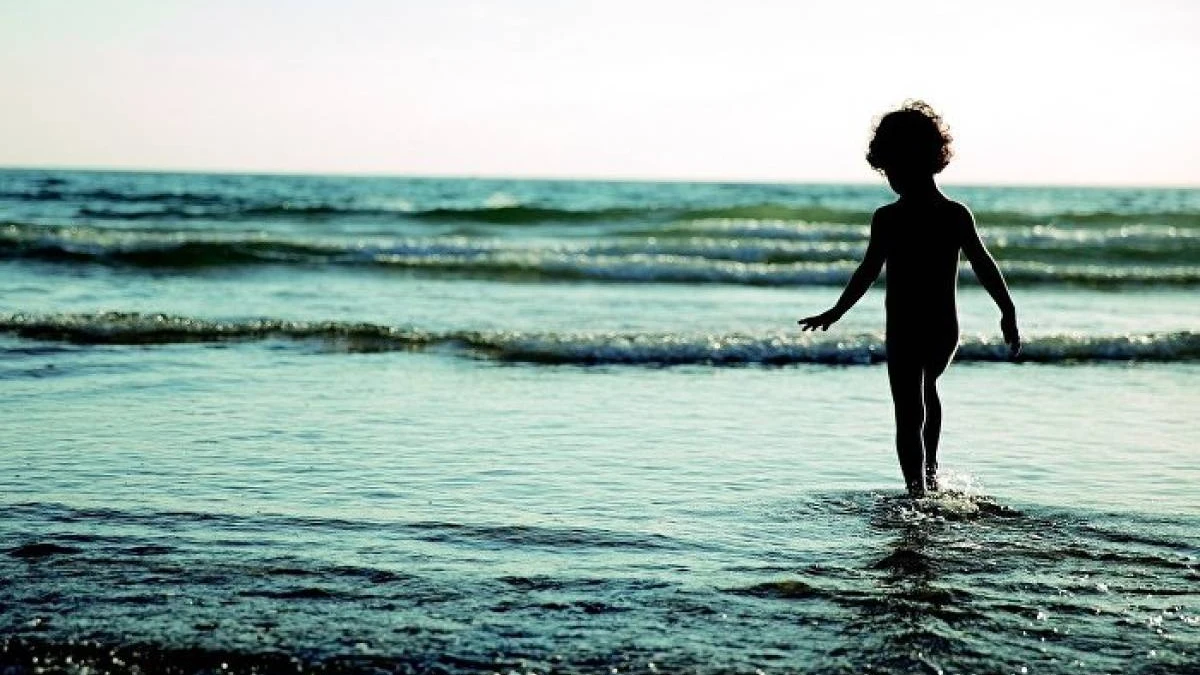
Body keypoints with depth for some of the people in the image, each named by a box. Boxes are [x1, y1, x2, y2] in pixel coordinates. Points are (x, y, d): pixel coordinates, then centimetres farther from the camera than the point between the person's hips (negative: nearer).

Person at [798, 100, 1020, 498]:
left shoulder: (888, 219, -12)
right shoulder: (958, 215, -2)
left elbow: (867, 274, -11)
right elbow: (984, 266, -4)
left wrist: (834, 313, -1)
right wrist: (1008, 313, 3)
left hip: (904, 331, -5)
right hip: (946, 330, 5)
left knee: (909, 417, 2)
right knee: (928, 386, 32)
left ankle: (918, 493, -4)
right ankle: (931, 472, 34)